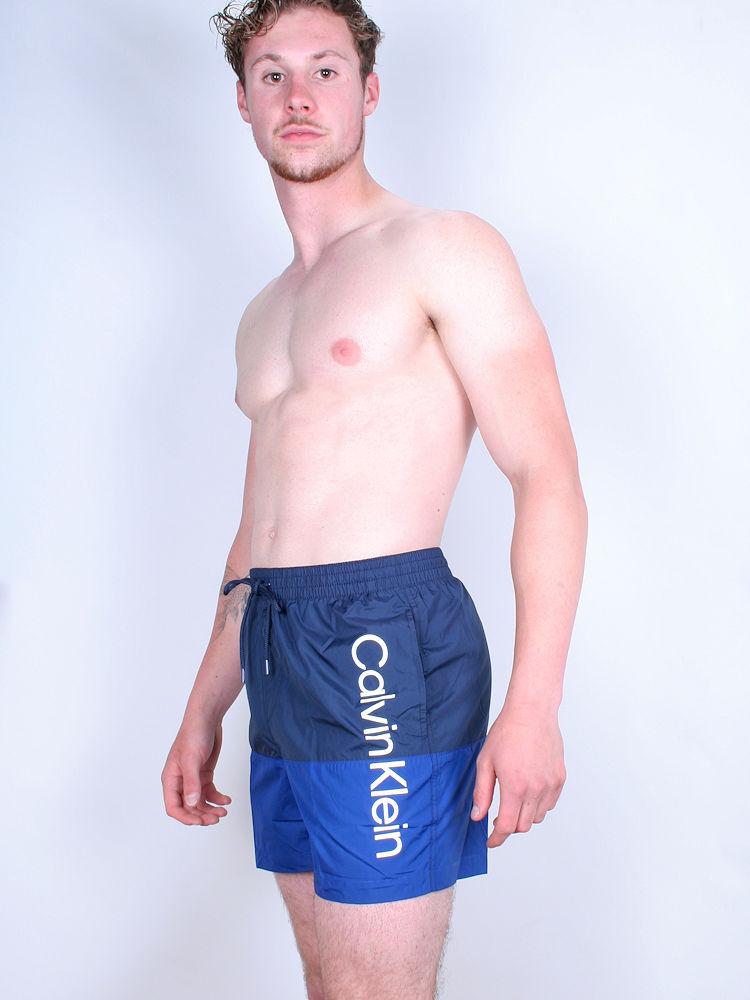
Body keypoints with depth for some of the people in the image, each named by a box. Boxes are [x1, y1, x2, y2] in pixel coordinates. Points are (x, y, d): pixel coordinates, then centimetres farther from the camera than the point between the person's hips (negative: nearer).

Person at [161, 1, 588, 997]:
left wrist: (533, 704, -19)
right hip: (280, 656, 8)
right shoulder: (266, 314, 21)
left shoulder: (443, 250, -3)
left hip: (385, 640, -8)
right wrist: (204, 710, 21)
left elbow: (548, 474, -10)